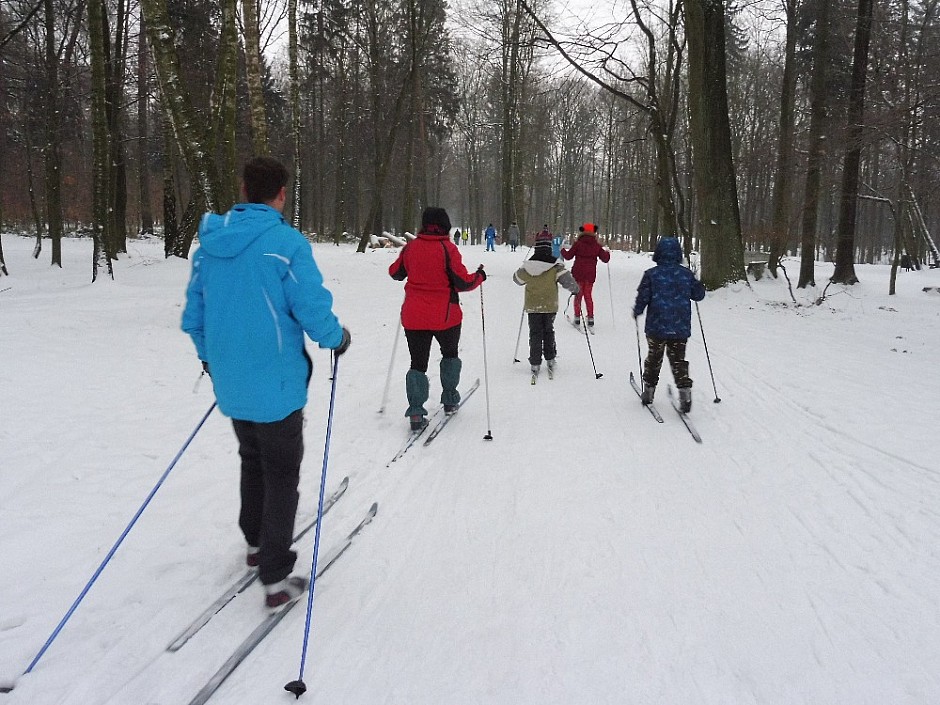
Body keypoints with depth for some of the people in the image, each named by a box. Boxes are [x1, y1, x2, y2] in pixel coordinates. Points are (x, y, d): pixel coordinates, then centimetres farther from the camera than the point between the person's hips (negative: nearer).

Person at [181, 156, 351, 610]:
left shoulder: (209, 241, 2)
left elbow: (193, 316, 9)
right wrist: (337, 339, 3)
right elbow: (314, 311, -19)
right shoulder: (285, 243, -18)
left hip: (230, 385, 6)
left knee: (252, 461, 25)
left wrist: (209, 357, 26)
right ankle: (276, 579, 8)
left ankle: (256, 543, 41)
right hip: (276, 386, -6)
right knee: (281, 476, 6)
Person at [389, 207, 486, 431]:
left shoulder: (411, 247, -2)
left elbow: (395, 272, 13)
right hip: (444, 316, -2)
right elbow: (463, 283, -13)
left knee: (418, 363, 8)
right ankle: (449, 400, 28)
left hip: (413, 316, 2)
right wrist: (479, 276, 6)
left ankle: (416, 412, -3)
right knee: (450, 354, 24)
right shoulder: (448, 249, -13)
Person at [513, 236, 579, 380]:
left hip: (532, 306, 0)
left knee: (535, 334, 7)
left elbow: (517, 278, 12)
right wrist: (575, 289, 6)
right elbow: (567, 280, -14)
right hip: (550, 306, 0)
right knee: (548, 332, 18)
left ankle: (535, 364, 3)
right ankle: (550, 359, 22)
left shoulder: (527, 267, -5)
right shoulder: (556, 267, -12)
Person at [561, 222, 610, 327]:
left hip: (578, 274, -2)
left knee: (578, 294, 9)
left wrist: (563, 250, 15)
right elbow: (605, 259, 2)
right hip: (591, 274, 2)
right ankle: (590, 317, 7)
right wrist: (607, 253, 24)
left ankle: (577, 316, 6)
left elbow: (568, 256, -5)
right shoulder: (597, 246, -1)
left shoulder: (578, 244, -8)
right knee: (588, 295, 12)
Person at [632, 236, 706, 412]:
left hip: (657, 326, -2)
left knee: (654, 358, 15)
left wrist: (637, 312, 11)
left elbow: (643, 297, -7)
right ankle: (685, 392, -4)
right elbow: (698, 295, 8)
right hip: (681, 327, 2)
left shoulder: (651, 274, -9)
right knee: (678, 359, 11)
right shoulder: (686, 274, -1)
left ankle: (649, 391, 23)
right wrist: (700, 285, 30)